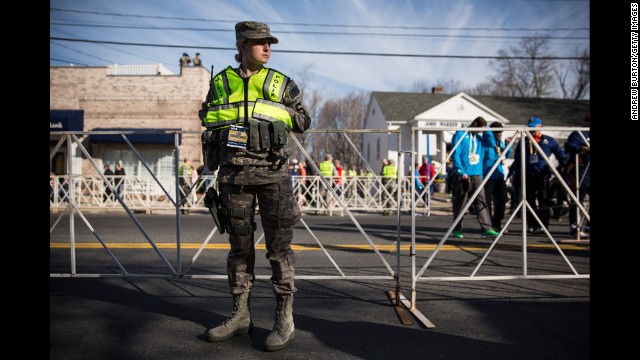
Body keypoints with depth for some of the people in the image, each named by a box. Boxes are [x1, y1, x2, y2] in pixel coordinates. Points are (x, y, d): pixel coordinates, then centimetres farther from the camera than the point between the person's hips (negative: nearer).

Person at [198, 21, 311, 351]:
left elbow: (303, 122, 9)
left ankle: (284, 319, 5)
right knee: (239, 245, 8)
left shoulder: (280, 83, 8)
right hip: (233, 173, 2)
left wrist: (275, 111, -5)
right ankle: (240, 315, 20)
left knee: (279, 246, -3)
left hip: (273, 172, -2)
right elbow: (207, 120, 19)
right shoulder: (220, 83, 11)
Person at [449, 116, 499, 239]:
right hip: (462, 175, -4)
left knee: (481, 200, -6)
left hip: (477, 174, 4)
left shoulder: (480, 138, 15)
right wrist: (461, 172, -16)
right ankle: (457, 229, 15)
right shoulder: (460, 135, -3)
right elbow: (455, 154, -9)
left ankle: (487, 229, -10)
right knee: (460, 202, 4)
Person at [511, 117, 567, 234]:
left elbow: (560, 154, 15)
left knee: (543, 201, -3)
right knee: (529, 201, 4)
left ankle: (543, 225, 2)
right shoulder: (523, 142, 13)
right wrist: (516, 176, 10)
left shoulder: (548, 141, 6)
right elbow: (517, 160, 14)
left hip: (543, 175, -2)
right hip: (528, 176, 3)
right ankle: (531, 225, 11)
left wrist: (564, 167, 6)